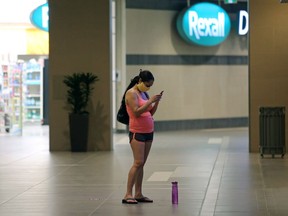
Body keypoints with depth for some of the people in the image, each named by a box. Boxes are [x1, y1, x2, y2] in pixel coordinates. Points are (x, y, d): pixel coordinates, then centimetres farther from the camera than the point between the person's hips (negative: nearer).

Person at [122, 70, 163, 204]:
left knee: (142, 164, 6)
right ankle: (128, 195, -13)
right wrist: (150, 101, -19)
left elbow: (151, 113, 16)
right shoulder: (131, 93, -9)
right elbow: (137, 112, -19)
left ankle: (138, 194, 8)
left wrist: (156, 102, 1)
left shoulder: (144, 93, 14)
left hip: (148, 132, 8)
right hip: (137, 132, -8)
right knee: (138, 163, -14)